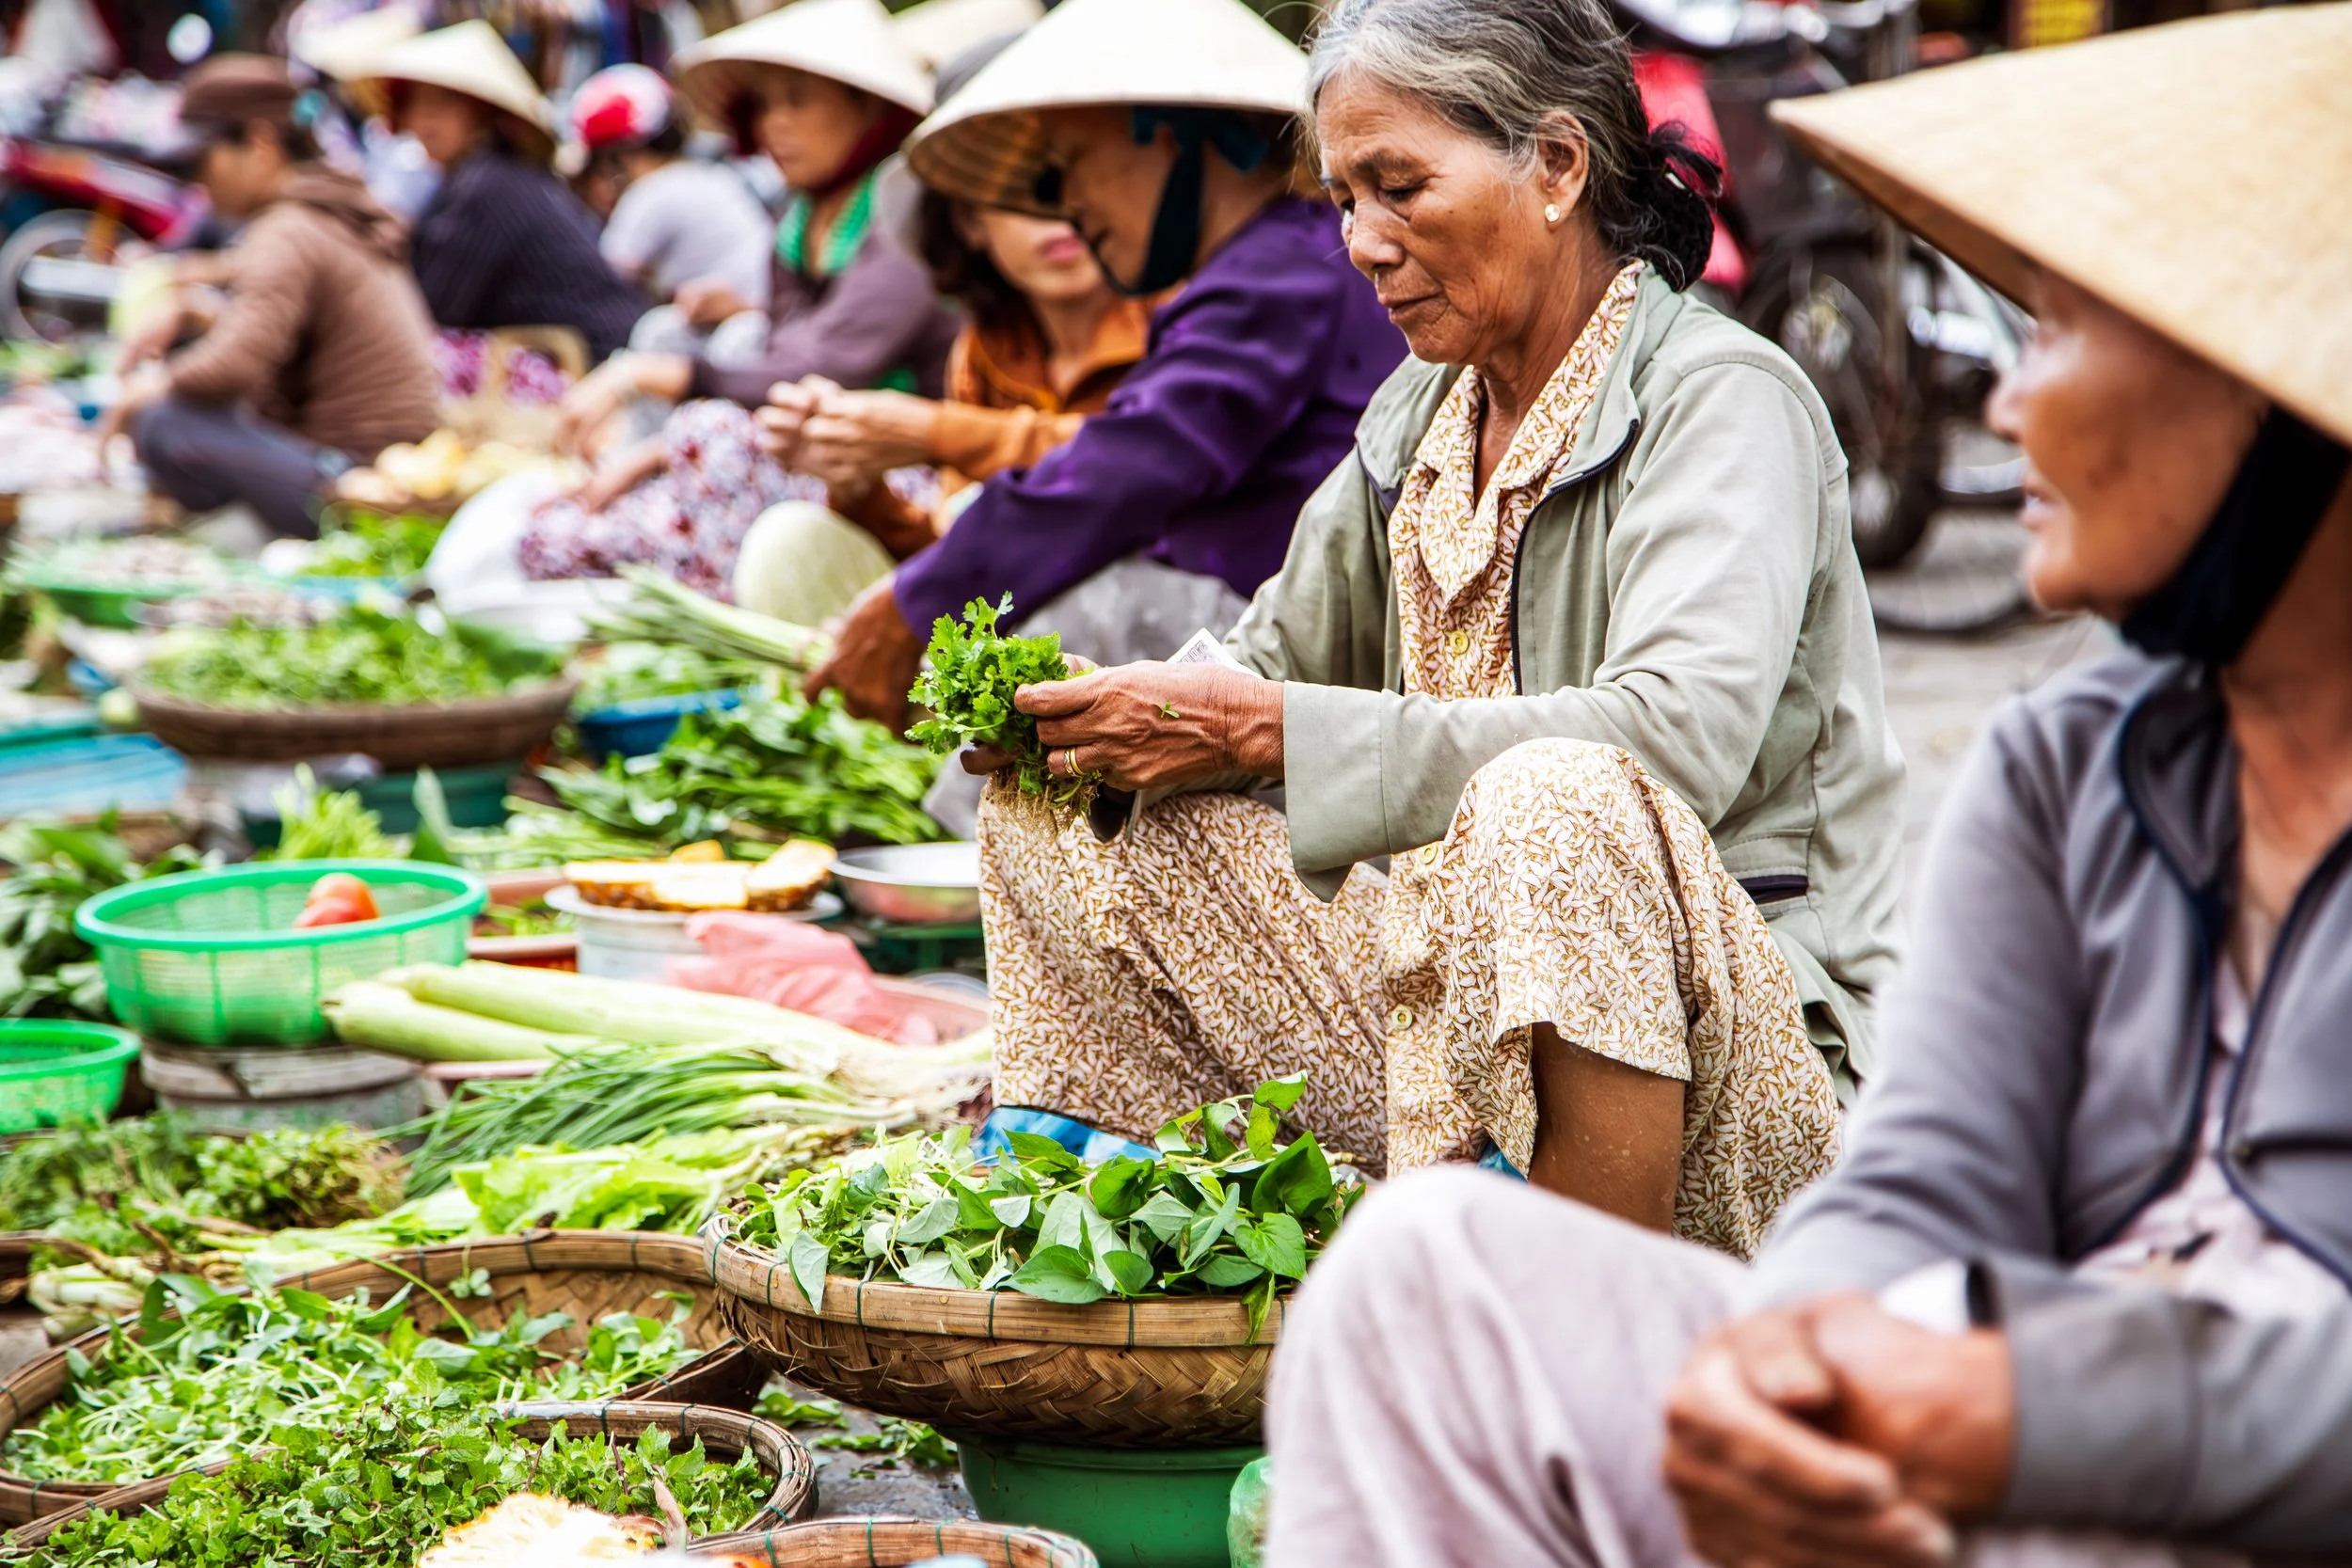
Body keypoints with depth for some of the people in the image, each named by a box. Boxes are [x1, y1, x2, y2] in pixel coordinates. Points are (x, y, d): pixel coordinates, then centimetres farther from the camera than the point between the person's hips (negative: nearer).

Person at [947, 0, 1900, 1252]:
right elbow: (1276, 660, 21)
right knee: (1063, 814, 3)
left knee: (1555, 804, -38)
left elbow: (1676, 739, -27)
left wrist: (1269, 728, -25)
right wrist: (1090, 715, -2)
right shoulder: (1419, 417, 12)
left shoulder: (1721, 400, -10)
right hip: (1450, 1009, 7)